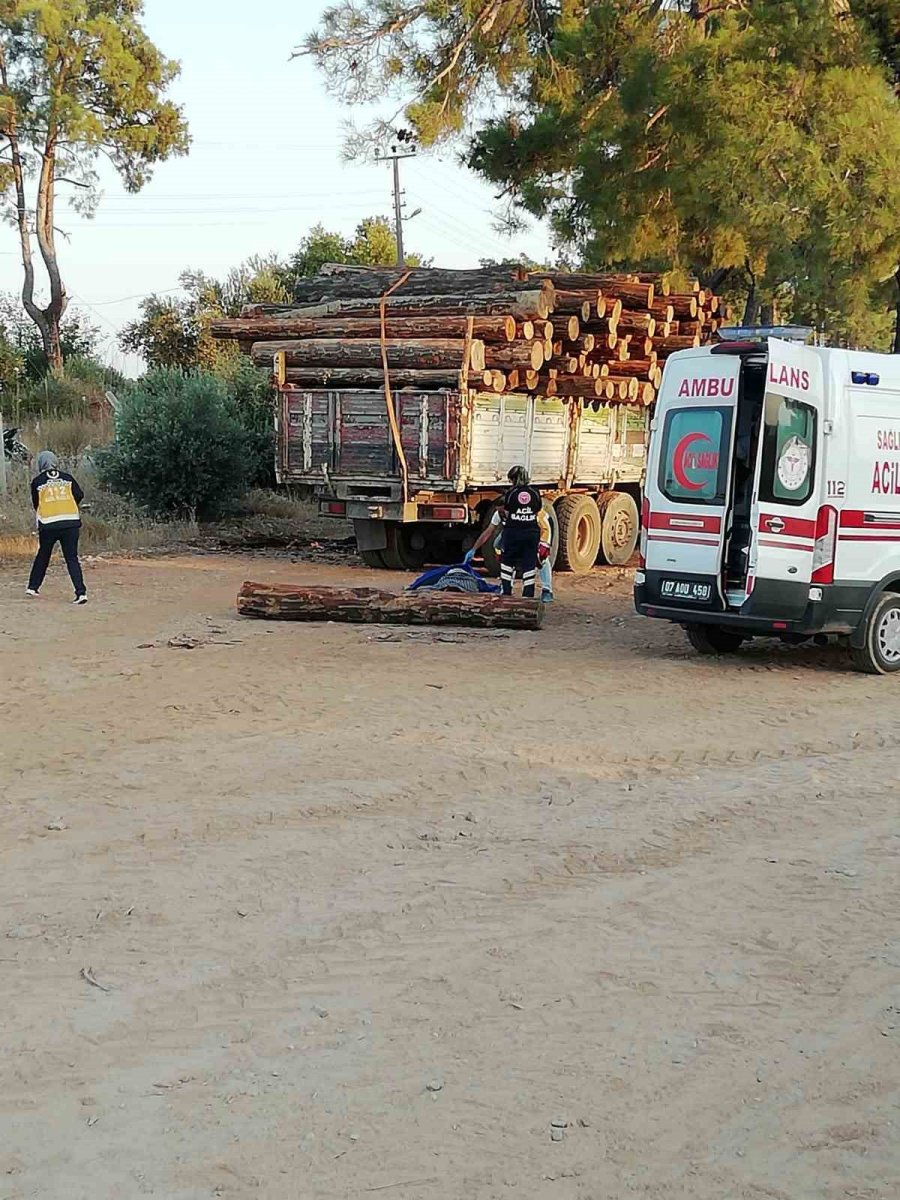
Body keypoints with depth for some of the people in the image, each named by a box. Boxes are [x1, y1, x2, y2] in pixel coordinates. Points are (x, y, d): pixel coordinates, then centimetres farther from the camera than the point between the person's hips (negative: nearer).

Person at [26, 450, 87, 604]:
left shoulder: (37, 481, 3)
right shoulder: (67, 477, 7)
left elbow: (36, 504, 10)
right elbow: (79, 495, 5)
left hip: (48, 524, -1)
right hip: (71, 523, 1)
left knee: (42, 556, 18)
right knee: (72, 558, 1)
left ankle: (33, 587, 28)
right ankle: (81, 592, -11)